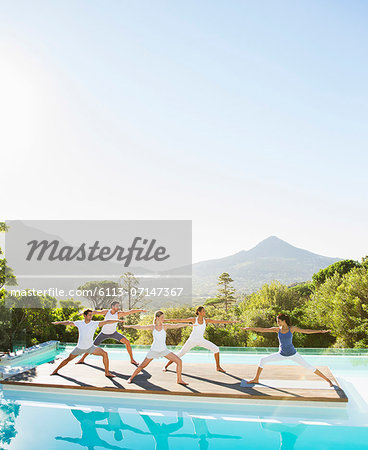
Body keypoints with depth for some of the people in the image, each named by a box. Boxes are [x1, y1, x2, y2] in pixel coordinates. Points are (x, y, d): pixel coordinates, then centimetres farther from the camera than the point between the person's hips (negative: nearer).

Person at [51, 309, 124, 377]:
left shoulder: (94, 324, -13)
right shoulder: (79, 323, -9)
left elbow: (106, 322, -22)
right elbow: (68, 322, 6)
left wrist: (117, 320, -30)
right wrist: (57, 323, 13)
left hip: (90, 347, -1)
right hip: (80, 347, 1)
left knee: (104, 353, -18)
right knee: (68, 359, 8)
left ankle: (107, 373, -8)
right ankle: (56, 370, 34)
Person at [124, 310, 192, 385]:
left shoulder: (165, 326, -10)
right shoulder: (152, 327, -8)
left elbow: (176, 325, -20)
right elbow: (140, 327, -9)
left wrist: (187, 324, -29)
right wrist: (130, 326, -21)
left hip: (164, 350, 1)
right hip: (153, 350, -1)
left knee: (179, 361, -9)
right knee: (142, 365, 4)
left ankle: (179, 380, 7)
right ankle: (131, 378, 27)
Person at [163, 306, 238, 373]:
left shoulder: (206, 320, -7)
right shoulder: (193, 319, -14)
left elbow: (219, 321, -7)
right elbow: (179, 320, -14)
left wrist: (231, 321, -10)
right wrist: (166, 320, -16)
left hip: (201, 340, 3)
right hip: (192, 340, -3)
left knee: (216, 349, -10)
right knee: (180, 354, -8)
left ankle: (218, 367, 8)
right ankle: (166, 366, 10)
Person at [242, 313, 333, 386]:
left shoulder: (292, 329, -13)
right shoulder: (277, 329, -8)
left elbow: (306, 331, -10)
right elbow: (262, 330, -8)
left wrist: (321, 331, -14)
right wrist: (251, 328, -16)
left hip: (293, 354, -2)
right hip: (282, 354, 2)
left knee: (309, 366, -5)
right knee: (262, 360, -7)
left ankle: (327, 379, 14)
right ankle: (256, 379, 8)